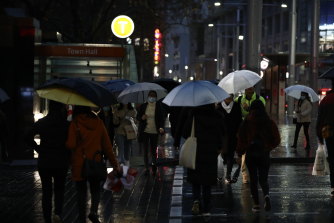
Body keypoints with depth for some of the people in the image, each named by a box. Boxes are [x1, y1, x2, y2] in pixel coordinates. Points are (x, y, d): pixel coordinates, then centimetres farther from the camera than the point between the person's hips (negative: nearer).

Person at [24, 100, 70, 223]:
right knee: (59, 189, 15)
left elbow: (27, 137, -8)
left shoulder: (41, 123, -2)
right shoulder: (66, 124, -7)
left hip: (44, 162, 1)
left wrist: (38, 148, 0)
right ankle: (58, 212, -8)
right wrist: (67, 155, 2)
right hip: (61, 162, -1)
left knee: (46, 191, 11)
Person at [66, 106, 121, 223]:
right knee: (95, 189, 16)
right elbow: (107, 145, 1)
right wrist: (115, 163, 5)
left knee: (81, 192, 10)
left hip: (79, 164, -2)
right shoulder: (98, 122, -1)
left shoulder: (75, 123, -11)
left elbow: (71, 145, -16)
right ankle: (93, 211, -9)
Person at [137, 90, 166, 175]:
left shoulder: (159, 106, 0)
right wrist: (142, 118, -12)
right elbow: (138, 117, 12)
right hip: (145, 131, 1)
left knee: (153, 150, 2)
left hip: (155, 131, -1)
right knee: (145, 150, 1)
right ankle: (146, 168, 8)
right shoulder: (143, 106, 5)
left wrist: (161, 127, -18)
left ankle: (154, 165, 24)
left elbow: (162, 118, -1)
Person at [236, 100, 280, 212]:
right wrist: (268, 147, 11)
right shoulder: (269, 122, -4)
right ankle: (266, 195, -21)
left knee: (253, 179, 10)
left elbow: (241, 139, -6)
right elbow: (277, 140, -3)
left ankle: (256, 204, 8)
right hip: (264, 154, 1)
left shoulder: (246, 122, -6)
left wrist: (240, 152, 4)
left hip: (250, 154, -1)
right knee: (263, 179, 9)